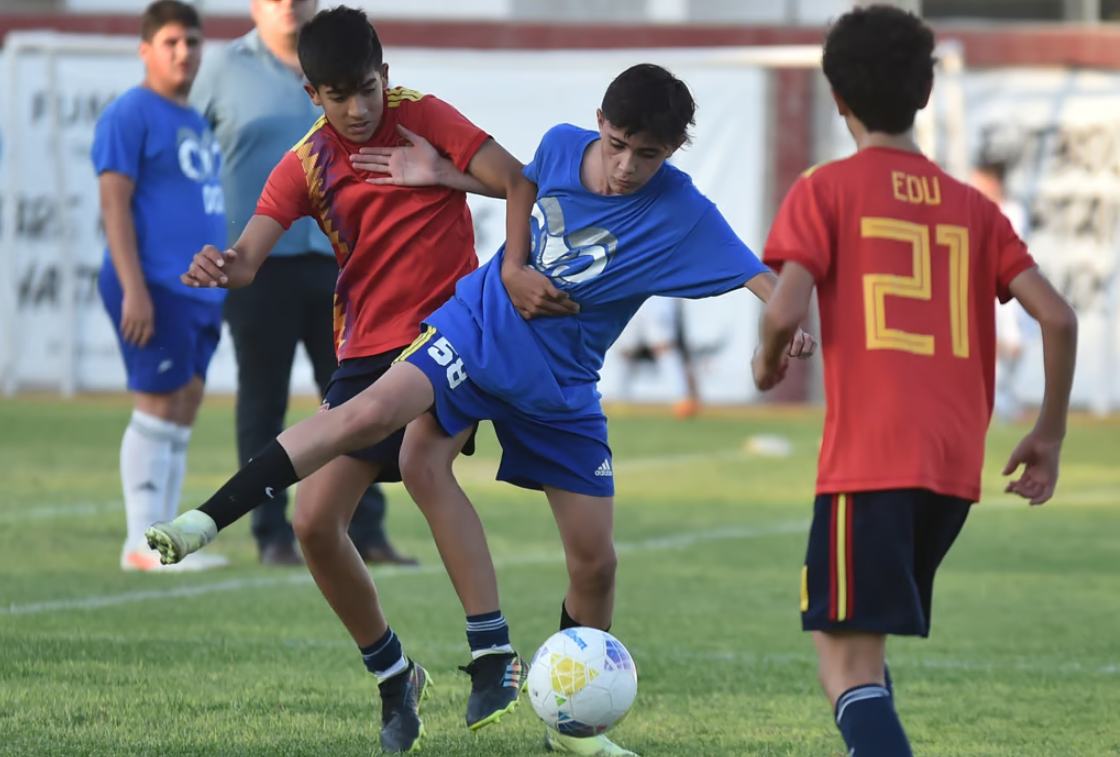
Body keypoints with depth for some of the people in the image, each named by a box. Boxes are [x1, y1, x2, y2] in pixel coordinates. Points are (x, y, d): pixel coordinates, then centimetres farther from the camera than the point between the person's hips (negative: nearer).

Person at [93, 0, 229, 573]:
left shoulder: (196, 122, 20)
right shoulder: (130, 115, -6)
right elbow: (115, 203, -13)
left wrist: (218, 291, 24)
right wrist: (133, 289, -20)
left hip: (199, 290, 8)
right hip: (153, 289, -8)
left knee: (183, 415, 7)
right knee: (158, 407, -10)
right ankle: (144, 542, -8)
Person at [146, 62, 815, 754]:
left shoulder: (683, 214, -16)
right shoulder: (563, 145, -6)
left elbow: (759, 276, -27)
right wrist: (512, 267, 1)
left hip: (560, 383, 0)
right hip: (482, 325, 0)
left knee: (594, 560, 1)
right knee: (375, 411, -29)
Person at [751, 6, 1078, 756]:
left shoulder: (827, 190, 1)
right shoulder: (973, 207, 13)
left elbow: (786, 310, -11)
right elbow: (1058, 318, 5)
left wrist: (768, 360, 11)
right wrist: (1050, 433, 16)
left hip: (868, 461, -5)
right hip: (957, 468, 5)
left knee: (848, 661, -8)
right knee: (863, 638, 23)